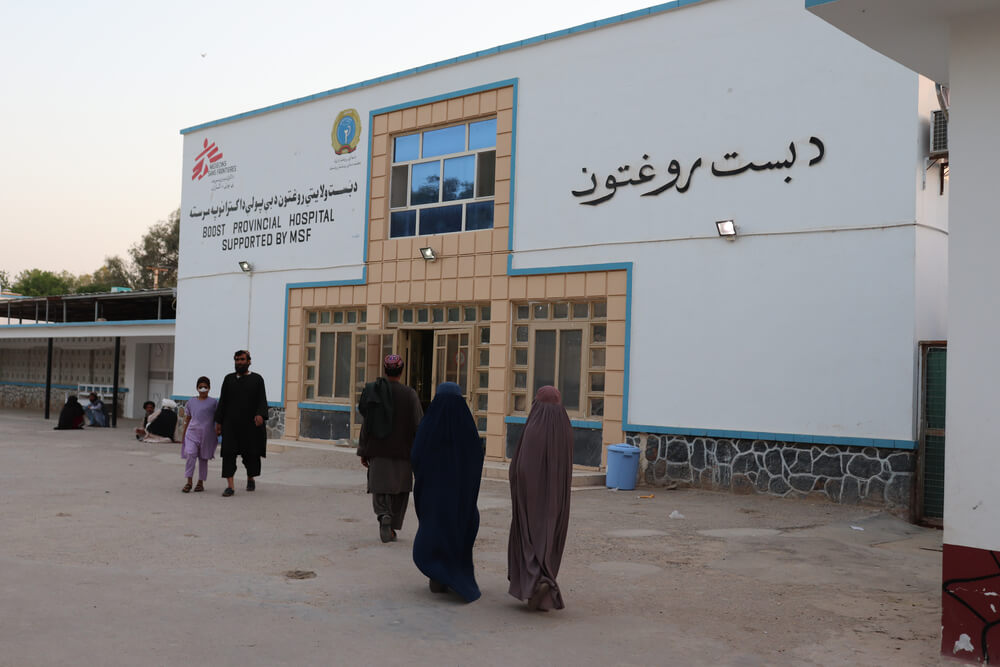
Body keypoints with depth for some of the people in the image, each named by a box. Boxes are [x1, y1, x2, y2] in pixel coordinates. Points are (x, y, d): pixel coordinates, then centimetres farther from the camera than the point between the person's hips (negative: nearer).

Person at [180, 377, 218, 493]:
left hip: (206, 434, -1)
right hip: (192, 432, 1)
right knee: (190, 454, -15)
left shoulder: (213, 402, 1)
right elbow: (187, 419, 16)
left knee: (203, 458, 6)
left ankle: (201, 482, 18)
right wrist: (183, 434, 17)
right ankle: (189, 481, -9)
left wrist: (218, 433, -1)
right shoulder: (191, 402, 9)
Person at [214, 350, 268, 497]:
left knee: (250, 453, 6)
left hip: (250, 424, -1)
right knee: (229, 453, -7)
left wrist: (260, 415, -23)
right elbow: (222, 401, 10)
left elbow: (262, 400, -4)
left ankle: (250, 479, 32)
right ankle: (230, 486, -6)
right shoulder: (229, 379, 10)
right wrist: (218, 421, 3)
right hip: (231, 424, 2)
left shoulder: (257, 379, 3)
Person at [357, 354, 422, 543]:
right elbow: (419, 425, -9)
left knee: (379, 488, 7)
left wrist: (363, 452, 6)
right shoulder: (409, 394, -9)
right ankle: (393, 527, 19)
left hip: (378, 450, 1)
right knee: (399, 489, 15)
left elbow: (366, 423, -1)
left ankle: (384, 515, -20)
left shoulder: (373, 391, -3)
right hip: (402, 450, -1)